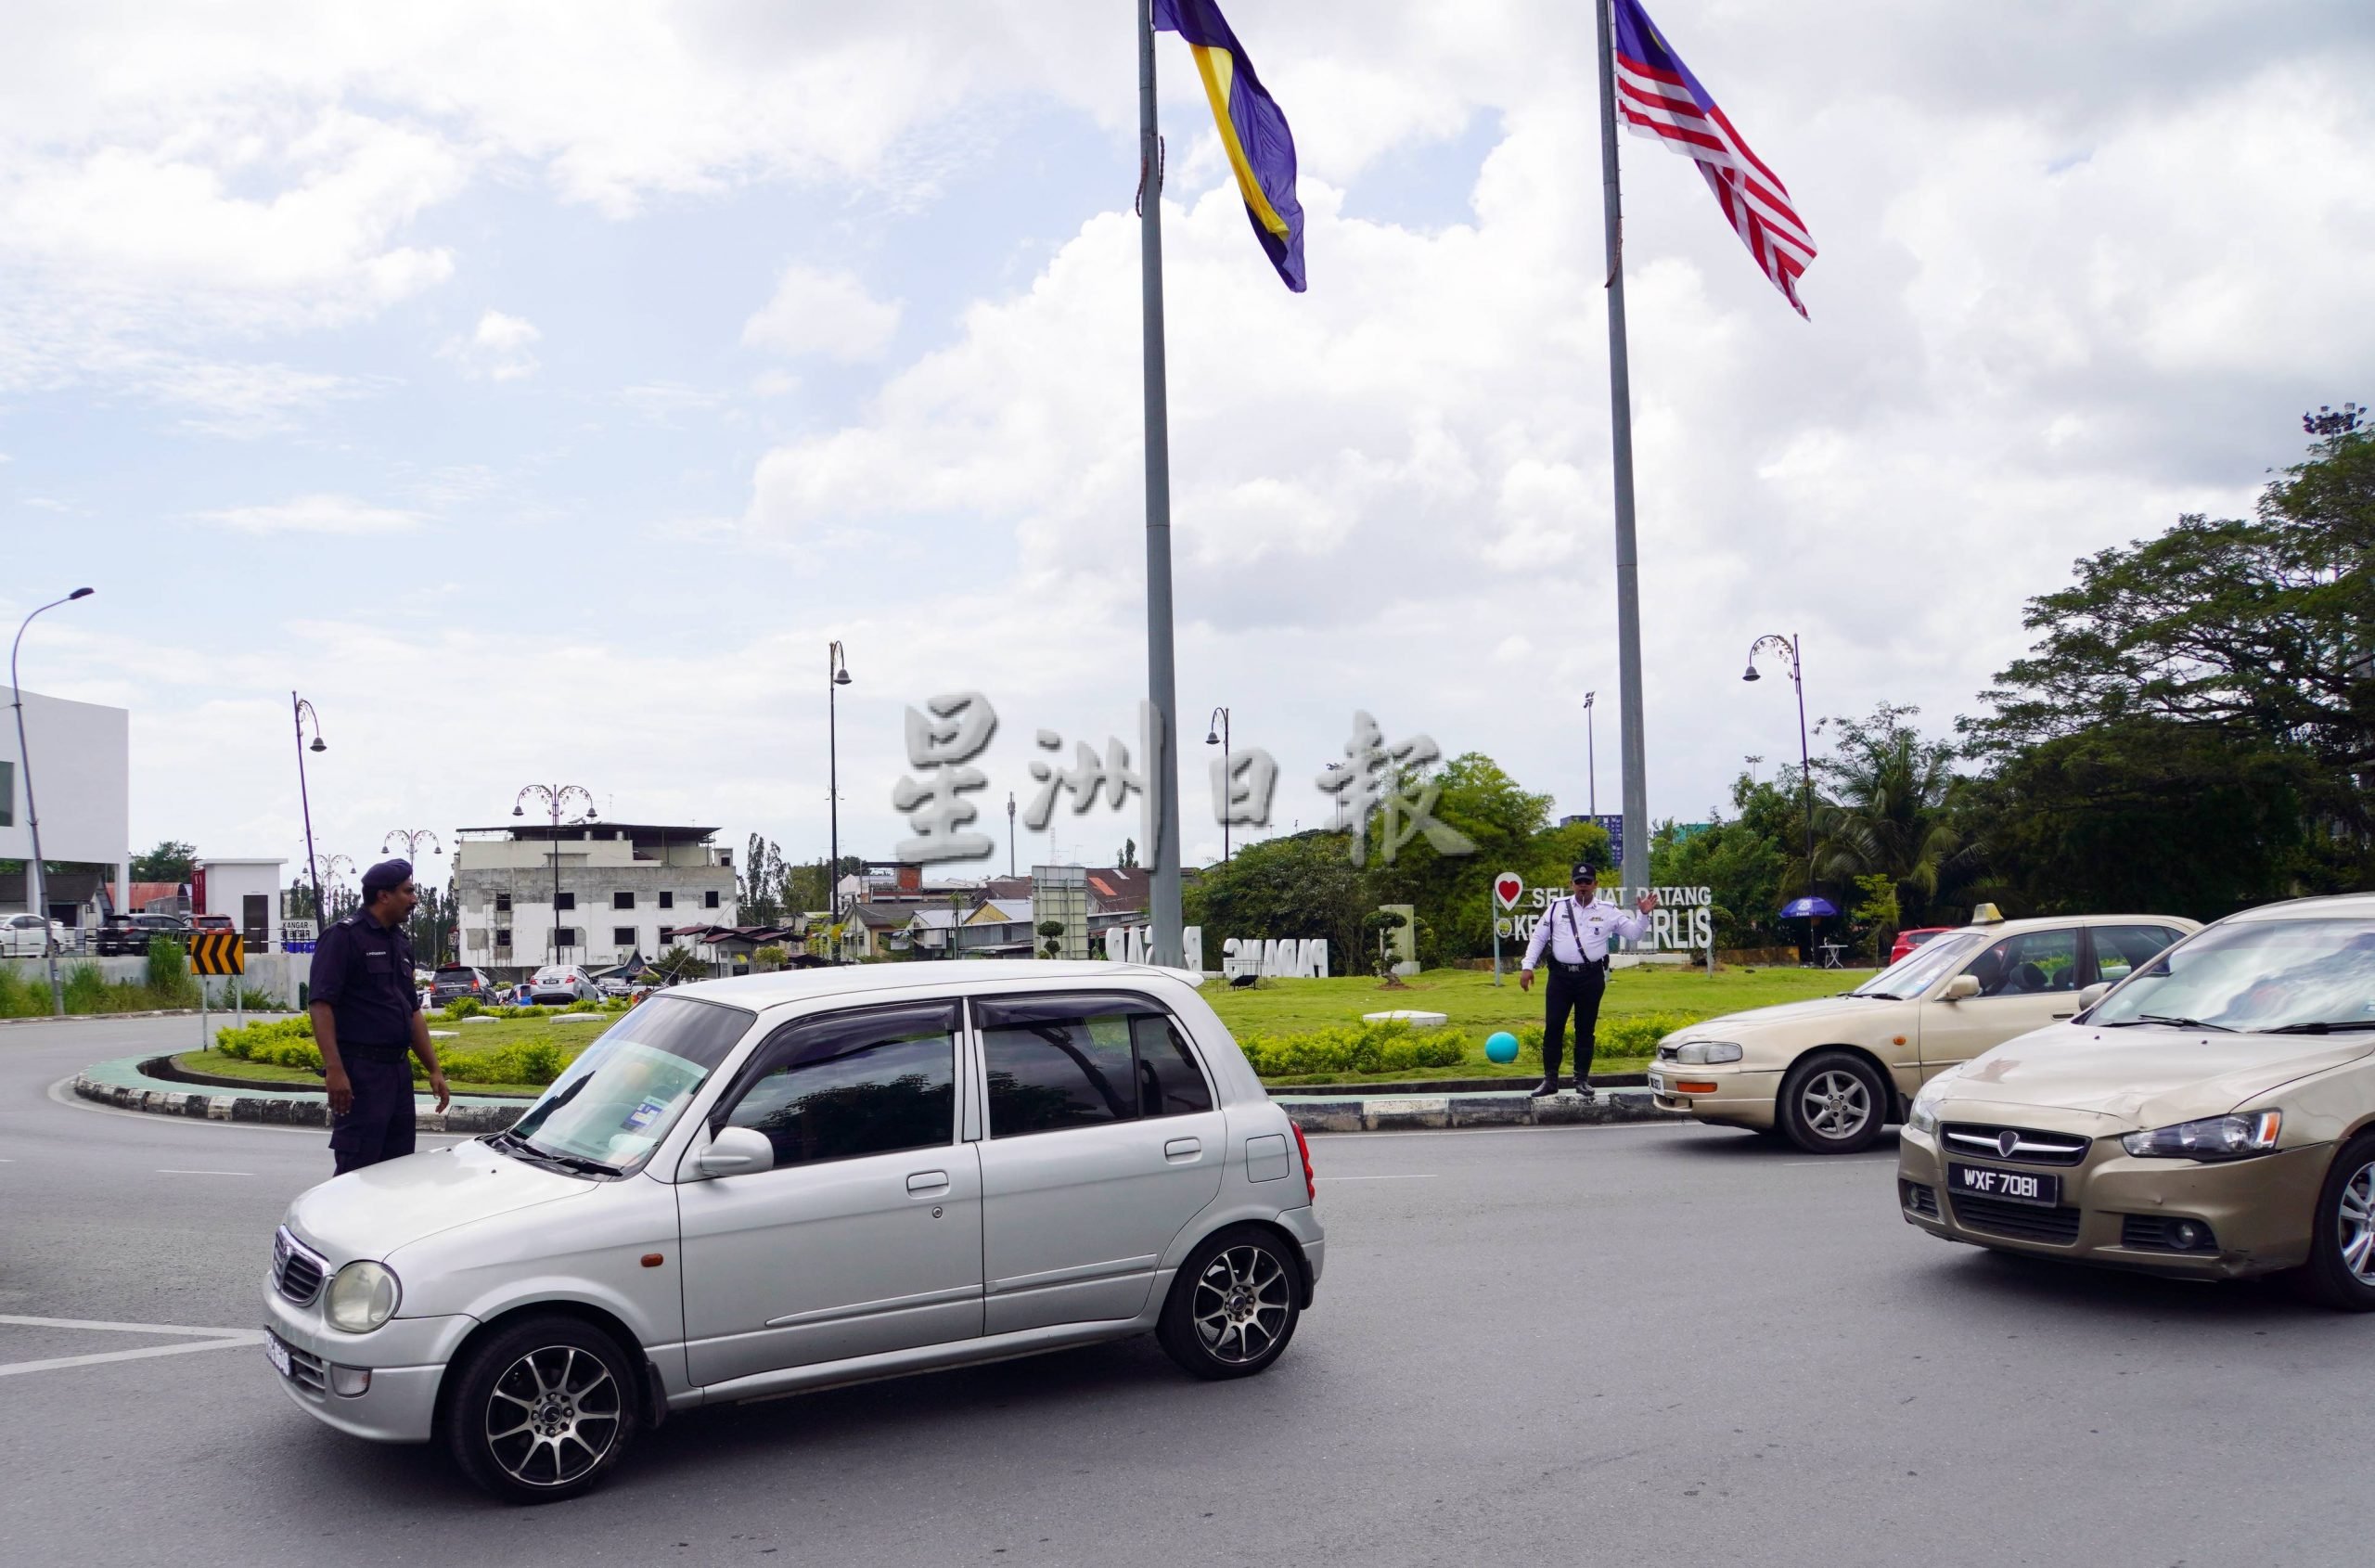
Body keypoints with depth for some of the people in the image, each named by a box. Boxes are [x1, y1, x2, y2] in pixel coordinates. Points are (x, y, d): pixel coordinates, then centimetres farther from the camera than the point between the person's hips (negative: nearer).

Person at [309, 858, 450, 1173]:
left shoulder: (400, 942, 17)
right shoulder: (344, 937, -8)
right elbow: (322, 1005, -16)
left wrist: (434, 1070, 16)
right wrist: (334, 1070, -24)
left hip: (399, 1069, 8)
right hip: (360, 1070, -8)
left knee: (399, 1167, 11)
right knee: (358, 1168, -7)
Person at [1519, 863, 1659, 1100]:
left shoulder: (1608, 911, 5)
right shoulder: (1557, 908, 5)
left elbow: (1634, 931, 7)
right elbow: (1539, 937, 7)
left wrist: (1644, 914, -11)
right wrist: (1527, 966, 0)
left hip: (1591, 977, 0)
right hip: (1560, 975, 0)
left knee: (1585, 1029, 6)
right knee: (1553, 1027, 0)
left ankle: (1582, 1079, 16)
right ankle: (1550, 1080, 9)